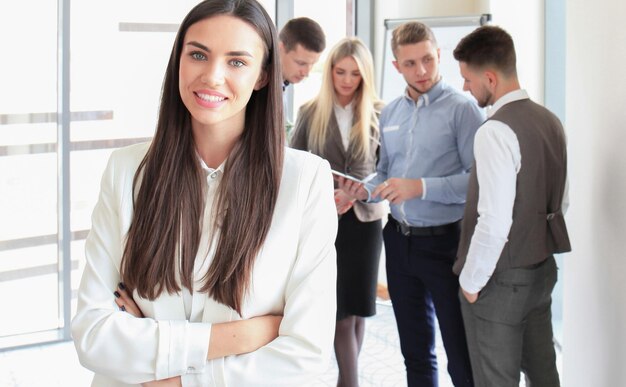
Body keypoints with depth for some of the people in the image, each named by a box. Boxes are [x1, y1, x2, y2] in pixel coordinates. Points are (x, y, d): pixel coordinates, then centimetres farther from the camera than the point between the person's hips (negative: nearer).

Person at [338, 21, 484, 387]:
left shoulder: (461, 107, -10)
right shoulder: (390, 113, 9)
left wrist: (421, 188, -23)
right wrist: (365, 190, -2)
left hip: (444, 242, -6)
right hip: (399, 240, 6)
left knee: (462, 358, -1)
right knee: (416, 353, 18)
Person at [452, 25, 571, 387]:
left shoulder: (496, 131, -22)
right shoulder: (550, 120, 5)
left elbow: (494, 223, -25)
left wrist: (471, 280, -13)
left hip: (501, 279, -8)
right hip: (543, 268, 8)